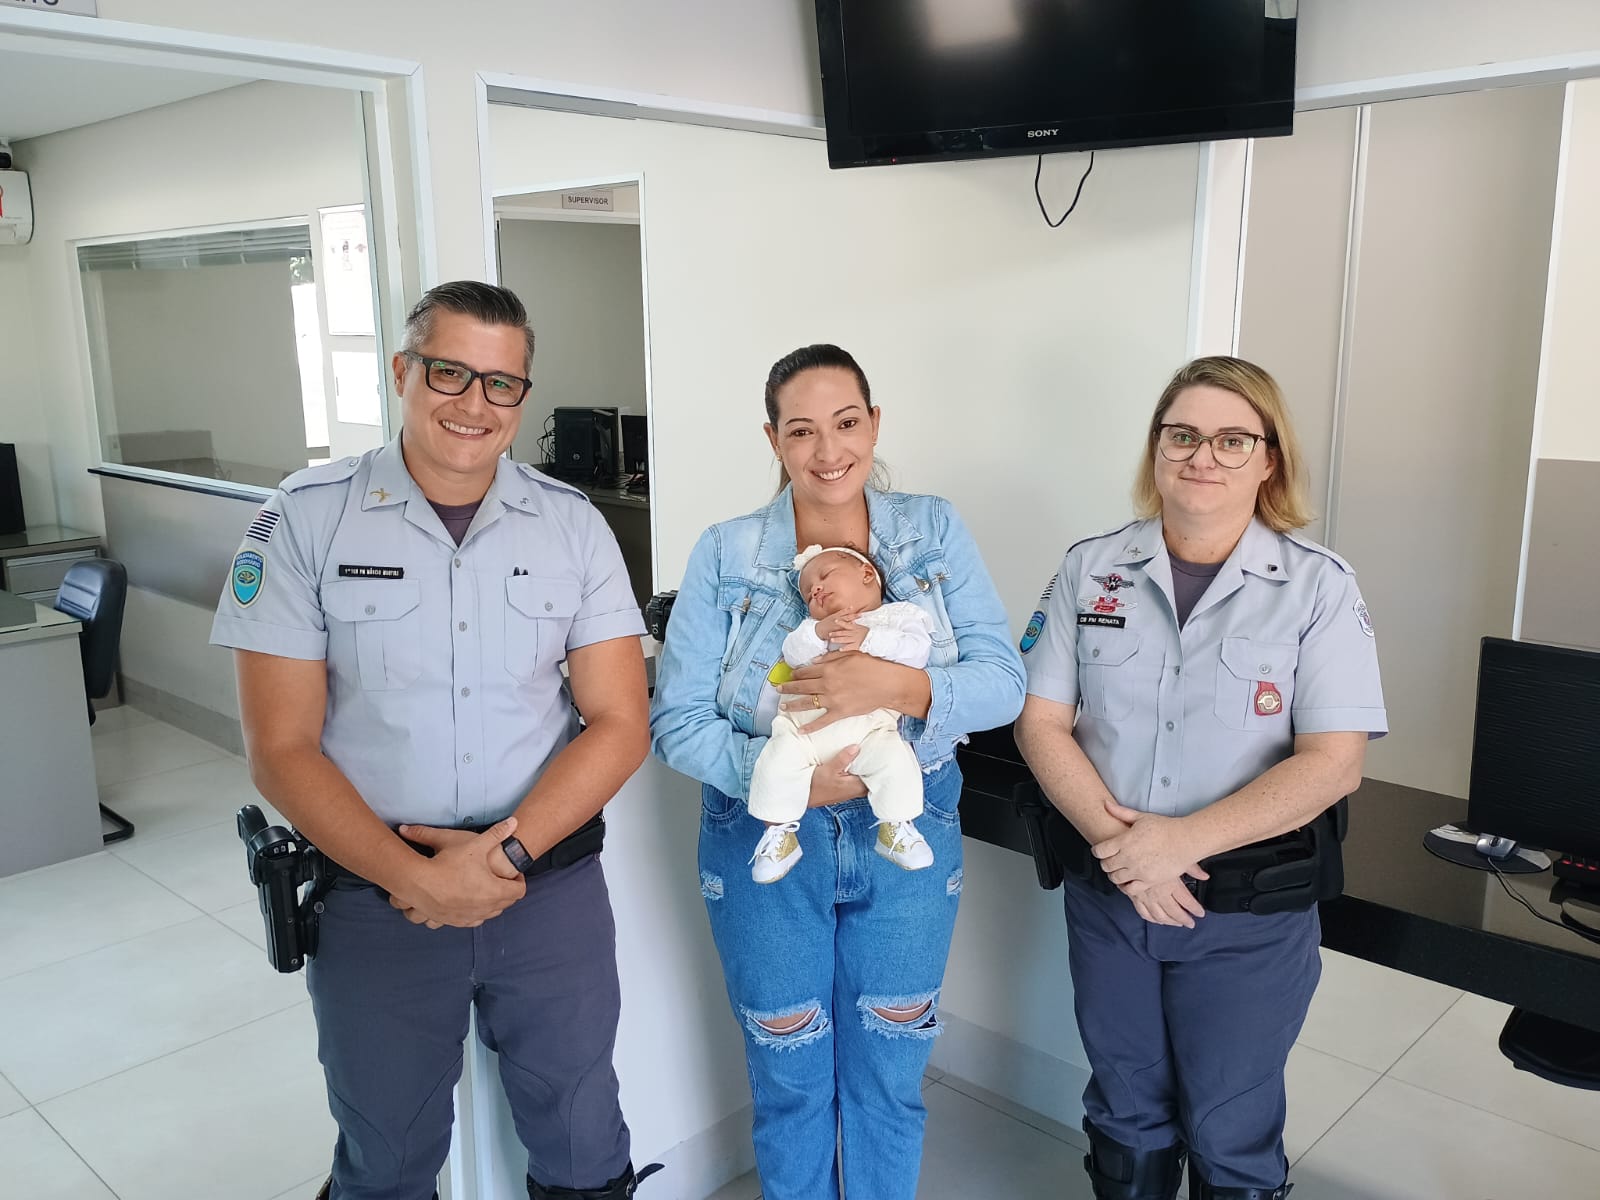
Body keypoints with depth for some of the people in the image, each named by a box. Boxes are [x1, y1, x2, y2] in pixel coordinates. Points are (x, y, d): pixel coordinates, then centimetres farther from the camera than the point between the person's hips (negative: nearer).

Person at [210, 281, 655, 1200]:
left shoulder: (573, 525, -2)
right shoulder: (307, 519, -7)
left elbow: (620, 724, -4)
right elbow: (283, 749, -8)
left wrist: (507, 852, -17)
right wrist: (417, 880, -18)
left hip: (554, 887, 1)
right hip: (375, 896, -1)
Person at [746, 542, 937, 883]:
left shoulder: (900, 614, 15)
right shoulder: (815, 625, 28)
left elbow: (917, 649, -3)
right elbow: (793, 654, 11)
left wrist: (870, 638, -14)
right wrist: (818, 631, -8)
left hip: (869, 727, -3)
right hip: (805, 723, 3)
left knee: (895, 761, -27)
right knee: (776, 762, -20)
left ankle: (897, 829, -4)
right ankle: (778, 834, -2)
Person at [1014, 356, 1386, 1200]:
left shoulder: (1318, 585, -8)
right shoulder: (1090, 571, -1)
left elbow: (1332, 762, -14)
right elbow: (1041, 724, -3)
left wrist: (1181, 839, -21)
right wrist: (1116, 839, -17)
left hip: (1249, 915, -2)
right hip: (1108, 894, 2)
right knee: (1125, 1115, 20)